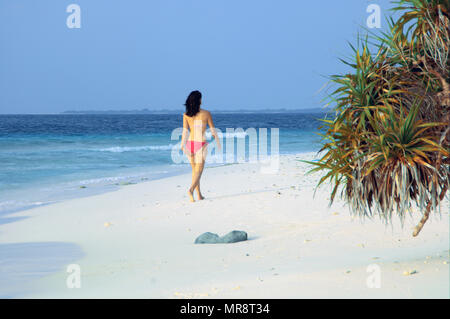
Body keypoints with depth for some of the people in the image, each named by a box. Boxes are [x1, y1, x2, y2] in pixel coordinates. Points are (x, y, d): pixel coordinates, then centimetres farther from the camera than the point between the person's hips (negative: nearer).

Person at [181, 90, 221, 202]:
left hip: (190, 143, 3)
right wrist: (218, 142, 13)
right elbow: (213, 130, 1)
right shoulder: (206, 113, -5)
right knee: (199, 170, -1)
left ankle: (199, 195, 21)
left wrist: (182, 145, -5)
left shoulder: (186, 114, 1)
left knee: (195, 170, 16)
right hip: (201, 143, -3)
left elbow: (185, 131, -6)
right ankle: (191, 189, -25)